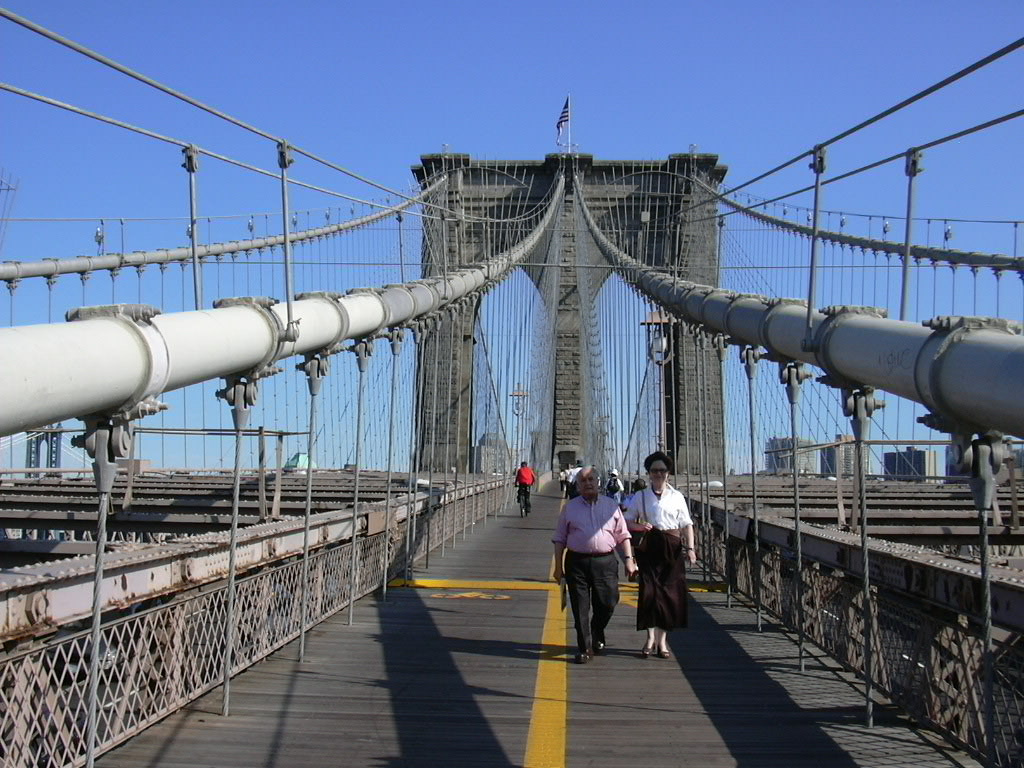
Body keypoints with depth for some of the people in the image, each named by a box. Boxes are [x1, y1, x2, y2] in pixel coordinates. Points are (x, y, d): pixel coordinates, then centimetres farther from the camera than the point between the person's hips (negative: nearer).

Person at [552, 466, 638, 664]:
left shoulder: (611, 506, 10)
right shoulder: (570, 507, 8)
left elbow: (623, 535, 12)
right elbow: (559, 539, 9)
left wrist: (629, 559, 2)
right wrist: (558, 566, 4)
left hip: (605, 562, 1)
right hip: (577, 562, -1)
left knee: (607, 603, 2)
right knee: (580, 608, -1)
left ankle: (597, 635, 30)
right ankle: (584, 648, 9)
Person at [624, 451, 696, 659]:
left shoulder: (677, 497, 8)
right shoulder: (640, 497, 8)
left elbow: (687, 524, 7)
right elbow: (627, 521, 9)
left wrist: (690, 548, -3)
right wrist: (639, 527, -12)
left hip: (672, 547, 1)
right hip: (649, 546, -1)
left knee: (670, 591, 1)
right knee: (649, 589, -9)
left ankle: (662, 639, 10)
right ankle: (651, 638, -1)